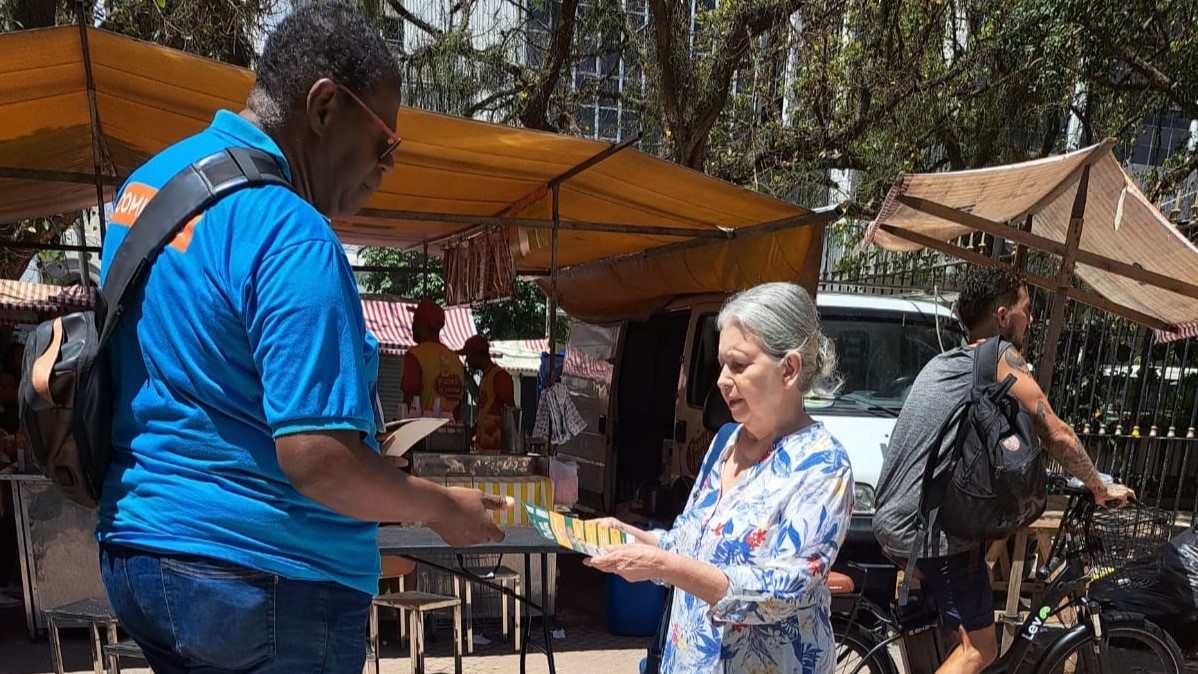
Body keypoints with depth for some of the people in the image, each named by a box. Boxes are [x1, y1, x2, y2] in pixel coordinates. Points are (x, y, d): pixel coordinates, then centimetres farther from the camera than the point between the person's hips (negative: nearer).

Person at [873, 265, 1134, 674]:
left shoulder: (941, 363, 17)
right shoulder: (1001, 357, -7)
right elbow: (1057, 435, -4)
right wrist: (1100, 489, 12)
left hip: (891, 522, 9)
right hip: (934, 532, -9)